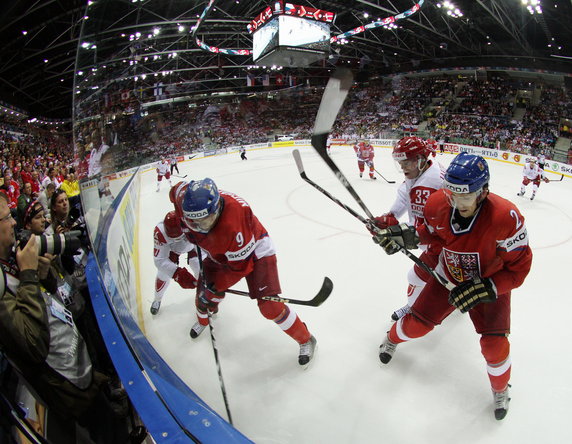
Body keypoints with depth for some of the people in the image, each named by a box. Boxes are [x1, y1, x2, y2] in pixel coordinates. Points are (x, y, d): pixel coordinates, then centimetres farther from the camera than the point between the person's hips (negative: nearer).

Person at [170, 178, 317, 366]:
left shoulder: (232, 225, -43)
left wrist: (216, 286, -22)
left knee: (268, 305, -16)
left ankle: (306, 340, 5)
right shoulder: (182, 197, -25)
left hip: (254, 251, -6)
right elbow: (177, 188, 2)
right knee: (204, 292, 12)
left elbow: (239, 266, -30)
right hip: (218, 253, 7)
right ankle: (203, 320, 50)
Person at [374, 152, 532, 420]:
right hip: (449, 276, 2)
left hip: (491, 284, -2)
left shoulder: (506, 217, -34)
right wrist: (408, 237, -18)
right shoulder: (438, 204, -23)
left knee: (494, 345, -8)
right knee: (416, 324, 3)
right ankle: (393, 340, 40)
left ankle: (500, 389, 27)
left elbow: (518, 267, -22)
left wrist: (484, 289, -32)